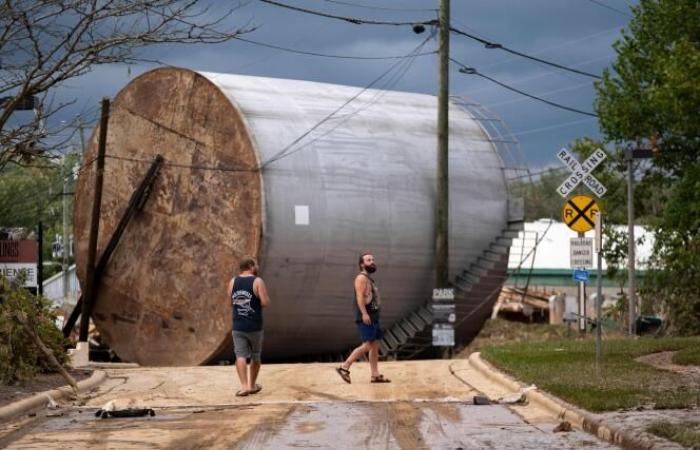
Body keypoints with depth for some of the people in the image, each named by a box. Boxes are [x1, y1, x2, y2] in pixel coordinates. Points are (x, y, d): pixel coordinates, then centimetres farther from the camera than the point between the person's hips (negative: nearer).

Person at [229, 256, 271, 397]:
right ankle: (252, 385, 26)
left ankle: (244, 386, -18)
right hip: (255, 327, -2)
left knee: (241, 356, -3)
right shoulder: (258, 281, -9)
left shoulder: (233, 282, 5)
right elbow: (266, 303, -14)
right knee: (255, 356, 16)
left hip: (238, 326, 2)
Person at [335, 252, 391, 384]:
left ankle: (375, 375, 5)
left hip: (373, 317, 10)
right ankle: (344, 367, -12)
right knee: (367, 345, -15)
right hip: (366, 317, -10)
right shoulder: (361, 277, -7)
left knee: (375, 346, 5)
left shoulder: (369, 279, 22)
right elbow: (360, 296, -19)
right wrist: (364, 313, -28)